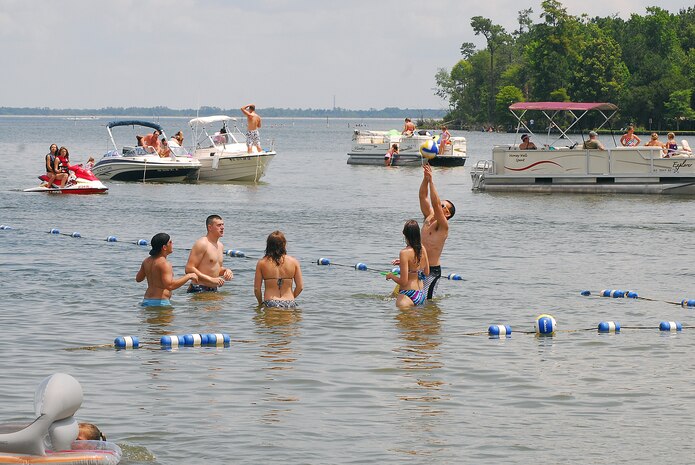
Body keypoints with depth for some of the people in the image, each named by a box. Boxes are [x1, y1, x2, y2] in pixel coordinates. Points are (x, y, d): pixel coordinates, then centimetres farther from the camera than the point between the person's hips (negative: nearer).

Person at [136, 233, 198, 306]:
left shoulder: (147, 261, 11)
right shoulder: (164, 264, -14)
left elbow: (138, 279, 25)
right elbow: (170, 286, -26)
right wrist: (189, 276, -17)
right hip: (160, 302, -9)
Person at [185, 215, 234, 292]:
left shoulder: (220, 245, 15)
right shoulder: (202, 244, -11)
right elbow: (189, 269, -18)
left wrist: (226, 270, 5)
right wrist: (211, 279, -21)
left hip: (214, 289, 8)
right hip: (199, 290, -8)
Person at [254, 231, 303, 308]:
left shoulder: (262, 263, 1)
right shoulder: (293, 262, 4)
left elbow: (257, 288, 4)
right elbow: (300, 286, 7)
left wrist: (261, 303, 21)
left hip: (270, 303, -1)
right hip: (289, 304, 1)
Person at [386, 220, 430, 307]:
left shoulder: (405, 253, -18)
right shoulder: (423, 249, 3)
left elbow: (403, 282, -18)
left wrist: (391, 276, 2)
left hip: (408, 294, -8)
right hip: (422, 294, 8)